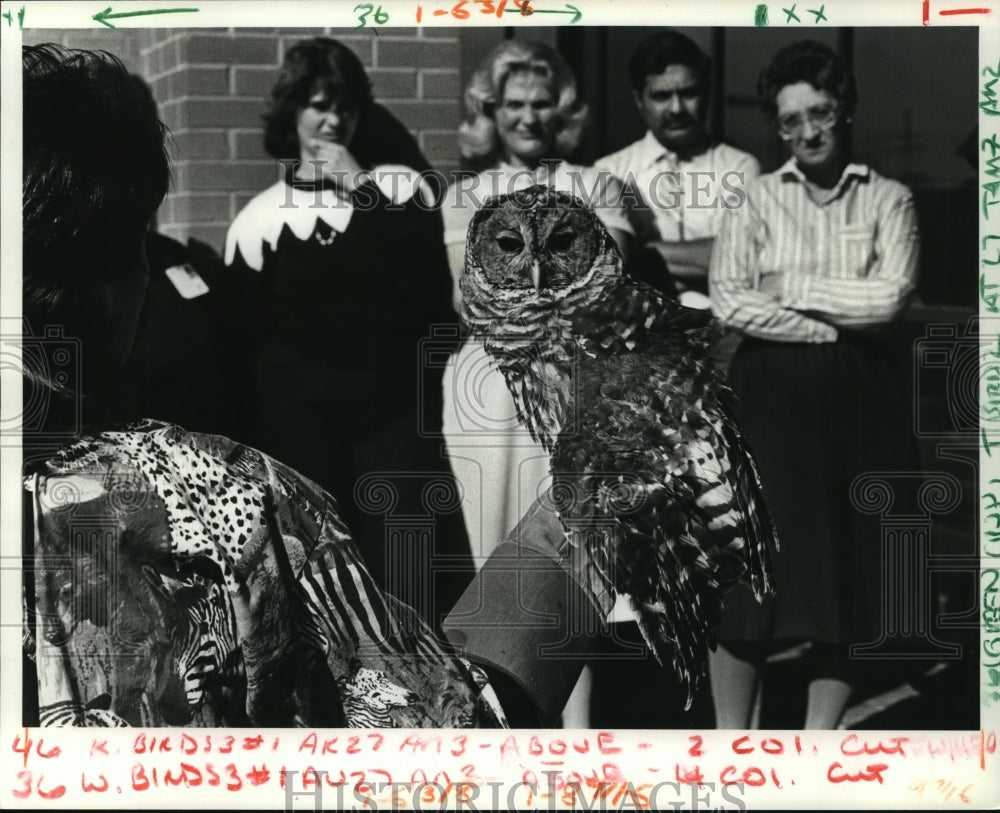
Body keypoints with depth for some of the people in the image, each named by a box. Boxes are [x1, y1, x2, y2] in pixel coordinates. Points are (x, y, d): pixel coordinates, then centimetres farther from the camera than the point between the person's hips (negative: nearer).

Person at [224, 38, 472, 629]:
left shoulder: (399, 185, 5)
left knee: (409, 580, -6)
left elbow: (430, 286, -10)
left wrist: (362, 191, -11)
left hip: (399, 406, 0)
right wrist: (251, 451, 3)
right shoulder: (262, 218, 5)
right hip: (302, 414, 1)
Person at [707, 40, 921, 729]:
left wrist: (792, 291, -5)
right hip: (770, 395, -1)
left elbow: (890, 295, -9)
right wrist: (837, 327, -9)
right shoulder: (758, 199, 5)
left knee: (850, 568, 5)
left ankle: (819, 737, 16)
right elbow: (728, 300, -7)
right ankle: (731, 737, 8)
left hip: (859, 404, 1)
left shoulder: (888, 200, 6)